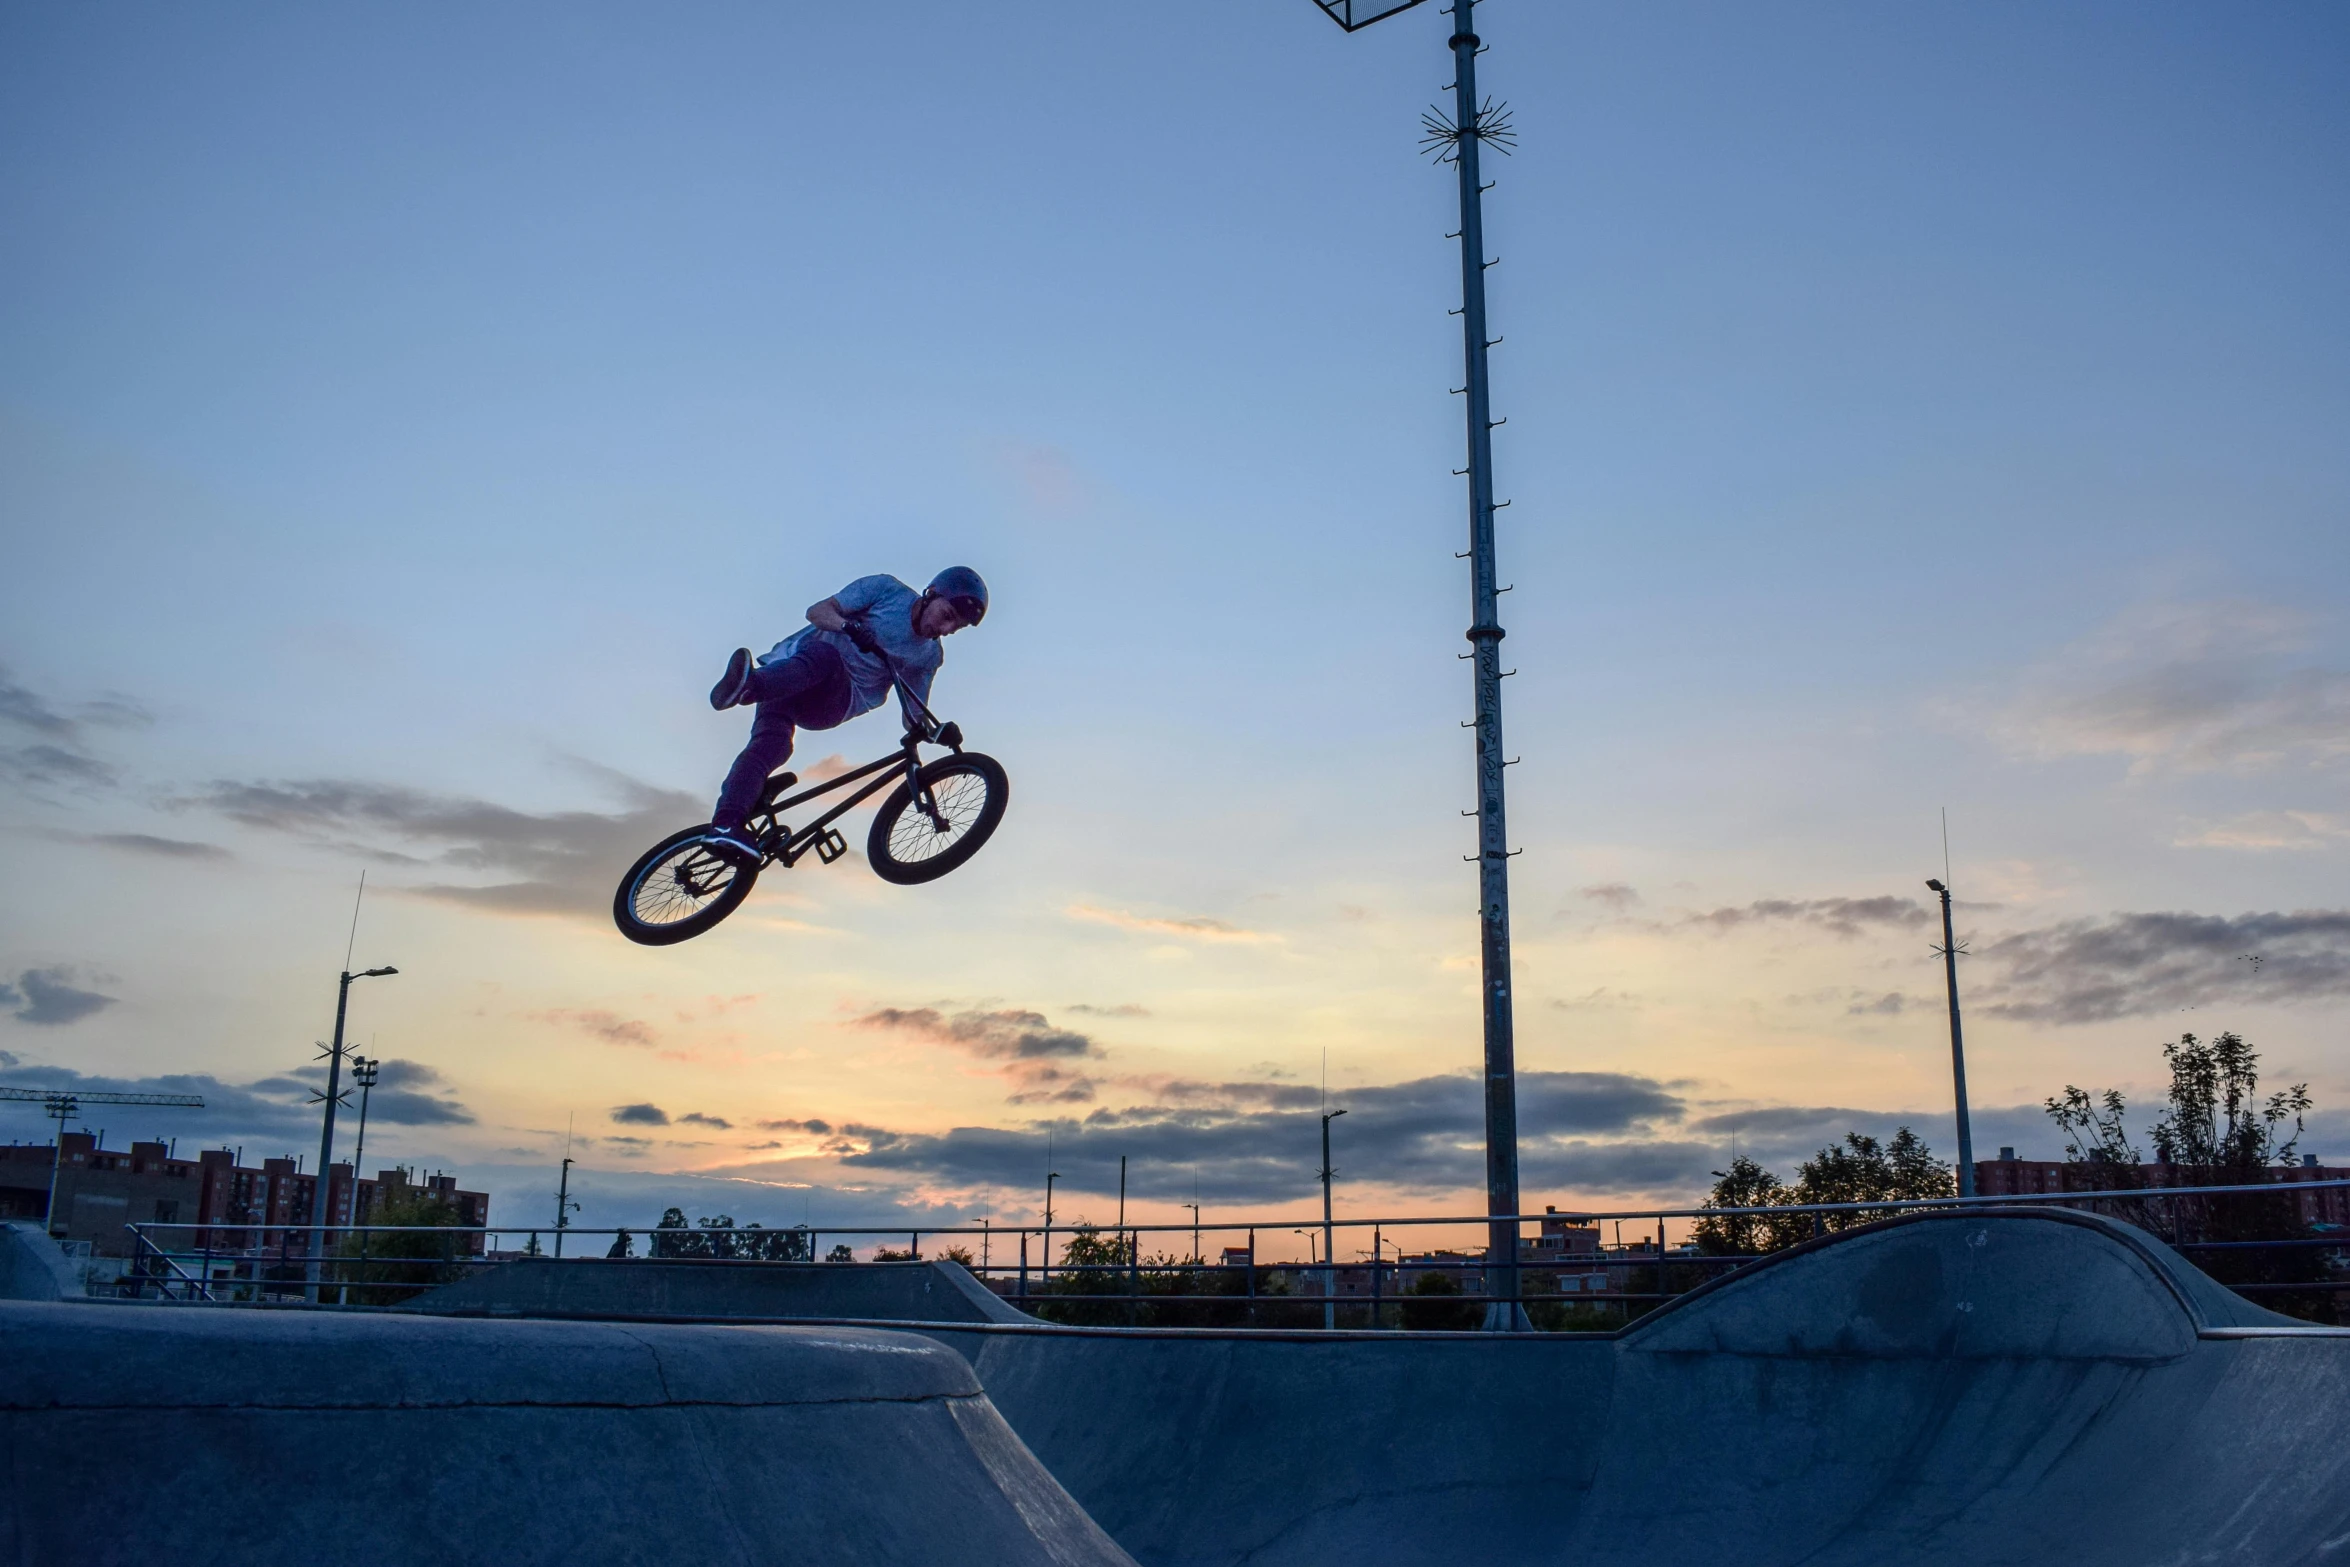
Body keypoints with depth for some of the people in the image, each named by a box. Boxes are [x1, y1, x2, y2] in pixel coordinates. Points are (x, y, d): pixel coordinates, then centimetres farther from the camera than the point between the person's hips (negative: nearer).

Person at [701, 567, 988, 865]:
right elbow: (817, 611, -5)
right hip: (788, 674, -2)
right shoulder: (887, 590, -2)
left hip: (835, 702, 2)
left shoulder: (930, 656, 9)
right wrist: (849, 625, -27)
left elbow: (914, 715, 9)